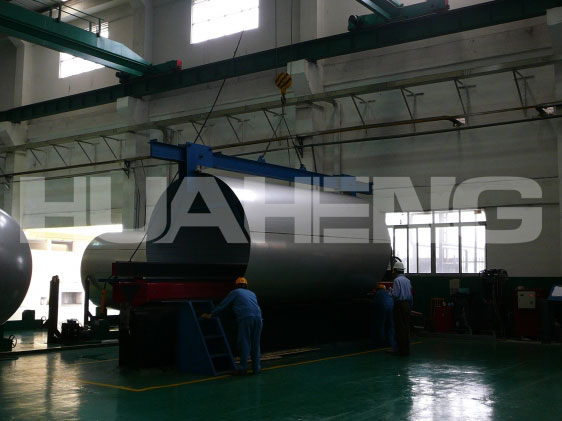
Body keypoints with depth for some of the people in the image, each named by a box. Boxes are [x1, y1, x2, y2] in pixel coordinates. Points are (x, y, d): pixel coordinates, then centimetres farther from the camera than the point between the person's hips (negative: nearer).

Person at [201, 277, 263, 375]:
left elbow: (222, 305, 19)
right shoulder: (252, 293, 31)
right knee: (255, 344, 10)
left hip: (245, 318, -4)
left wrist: (210, 315, 29)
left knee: (244, 343, 0)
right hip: (258, 317, 4)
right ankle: (256, 367, 11)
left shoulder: (234, 292, 18)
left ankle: (243, 367, -1)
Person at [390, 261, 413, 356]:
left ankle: (402, 350, -3)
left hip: (399, 305, -7)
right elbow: (411, 295, 16)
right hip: (407, 304, 8)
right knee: (406, 327, 10)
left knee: (400, 328, -4)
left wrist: (391, 291, 3)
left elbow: (395, 294, -18)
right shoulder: (407, 280, 12)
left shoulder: (397, 280, -11)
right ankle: (406, 349, 14)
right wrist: (410, 307, 23)